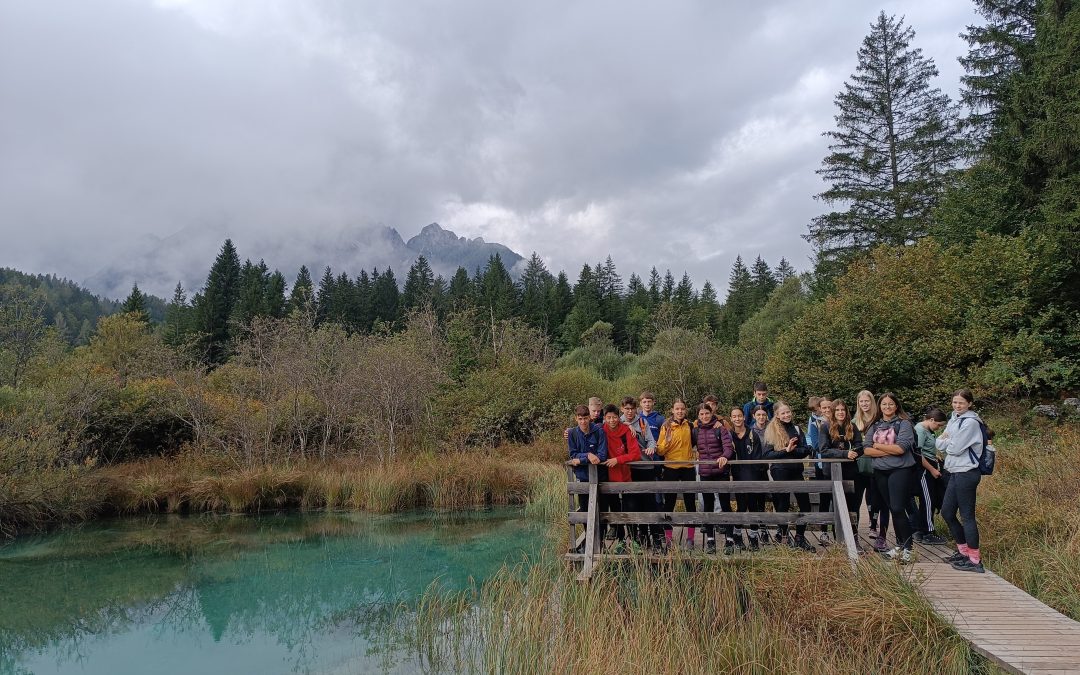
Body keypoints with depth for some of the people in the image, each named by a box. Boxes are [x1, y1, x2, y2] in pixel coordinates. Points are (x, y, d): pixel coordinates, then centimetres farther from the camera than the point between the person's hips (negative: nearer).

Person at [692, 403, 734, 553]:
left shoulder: (720, 428, -3)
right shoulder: (695, 431, 8)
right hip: (705, 473, 3)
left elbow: (728, 446, -14)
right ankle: (710, 539, 16)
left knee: (725, 504, 0)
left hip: (721, 472, -3)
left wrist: (725, 456, -32)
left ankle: (729, 539, 6)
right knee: (708, 506, 9)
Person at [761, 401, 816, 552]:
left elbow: (805, 450, 1)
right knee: (783, 504, 5)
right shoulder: (771, 431, -1)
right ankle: (785, 532, 25)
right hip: (780, 471, -3)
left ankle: (800, 537, 15)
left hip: (796, 470, 4)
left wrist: (792, 450, -16)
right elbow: (766, 455, -9)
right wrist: (785, 450, -19)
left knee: (805, 503, 2)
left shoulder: (796, 428, 9)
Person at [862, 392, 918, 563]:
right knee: (891, 509, 11)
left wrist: (877, 446, -6)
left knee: (898, 509, -10)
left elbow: (900, 448, -16)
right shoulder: (875, 426, 10)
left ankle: (907, 549, -1)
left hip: (901, 470, -5)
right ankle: (899, 546, 21)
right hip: (880, 472, 5)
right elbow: (866, 449, 0)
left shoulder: (904, 424, -4)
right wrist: (890, 451, -11)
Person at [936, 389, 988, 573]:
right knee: (947, 512, 15)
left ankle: (975, 560, 4)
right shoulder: (954, 419, 14)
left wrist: (946, 441, 1)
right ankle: (964, 551, 27)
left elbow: (955, 448, -18)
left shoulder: (970, 422, -14)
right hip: (955, 473, 9)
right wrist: (948, 441, -10)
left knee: (967, 516, -4)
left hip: (966, 473, -9)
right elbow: (939, 443, 10)